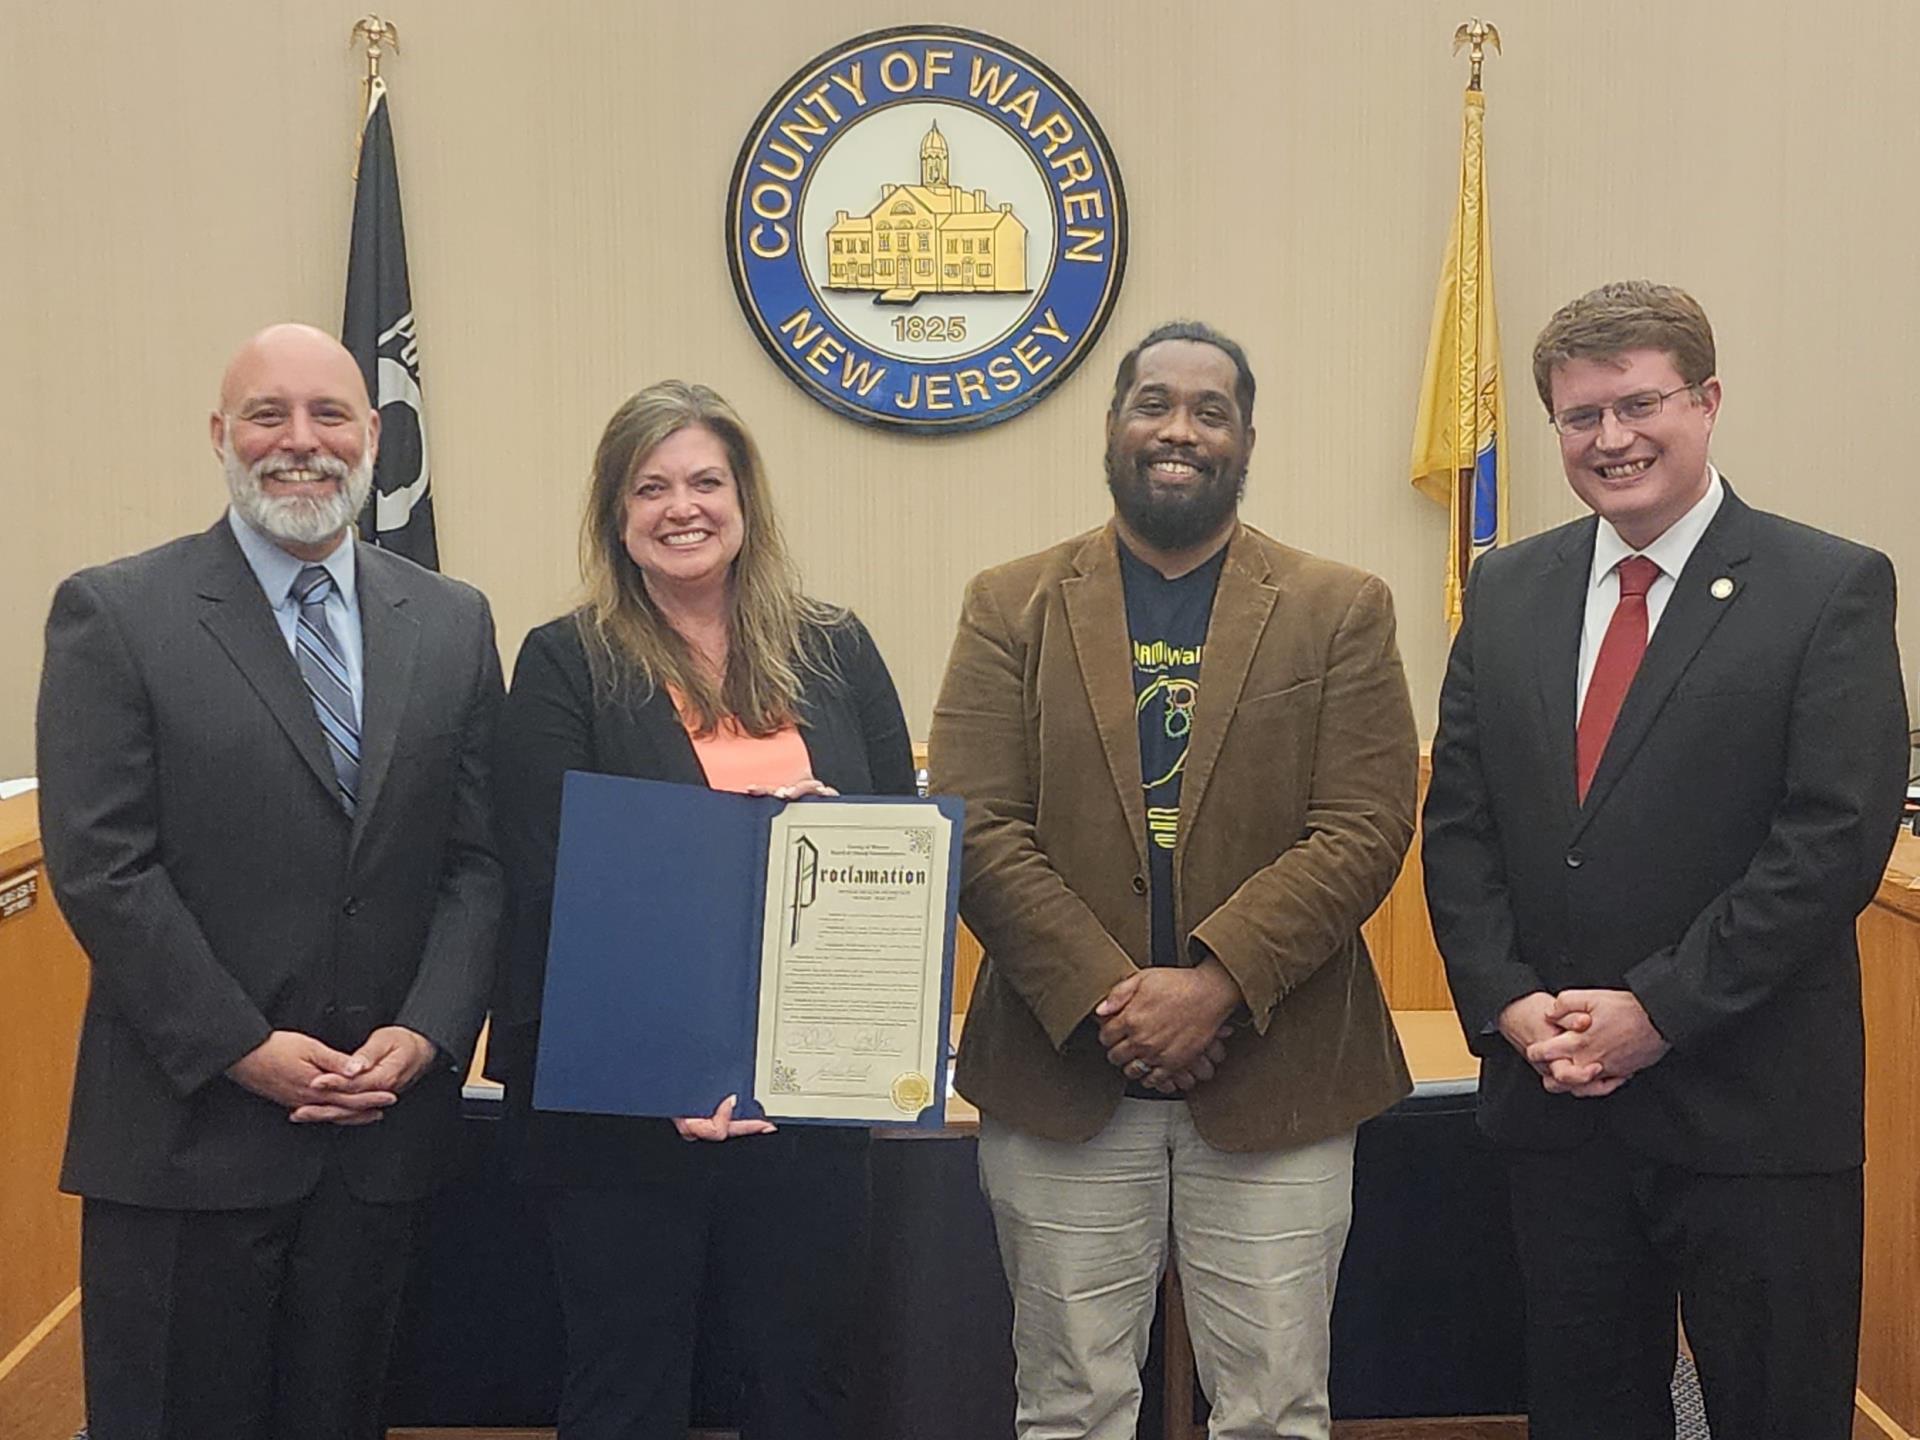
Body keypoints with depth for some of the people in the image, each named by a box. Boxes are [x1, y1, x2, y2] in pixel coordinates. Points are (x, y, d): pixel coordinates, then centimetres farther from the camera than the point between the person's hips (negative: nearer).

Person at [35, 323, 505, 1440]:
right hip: (189, 1127, -3)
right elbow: (100, 866, -9)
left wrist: (428, 1032, -8)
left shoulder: (453, 624, 7)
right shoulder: (116, 614, -3)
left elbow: (479, 856, 5)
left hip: (387, 1117, 3)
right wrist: (244, 1050, -13)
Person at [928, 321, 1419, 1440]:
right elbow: (980, 832, -4)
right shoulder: (1011, 608, 5)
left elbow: (1365, 832, -6)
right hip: (1062, 1076, 1)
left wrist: (1215, 985, -16)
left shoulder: (1342, 612, 4)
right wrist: (1106, 999, -14)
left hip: (1276, 1080, 0)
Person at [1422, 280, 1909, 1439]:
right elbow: (1459, 822, 6)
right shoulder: (1508, 592, 8)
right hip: (1555, 1096, 4)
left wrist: (1659, 1009, -16)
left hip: (1753, 1110, -4)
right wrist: (1507, 1001, -6)